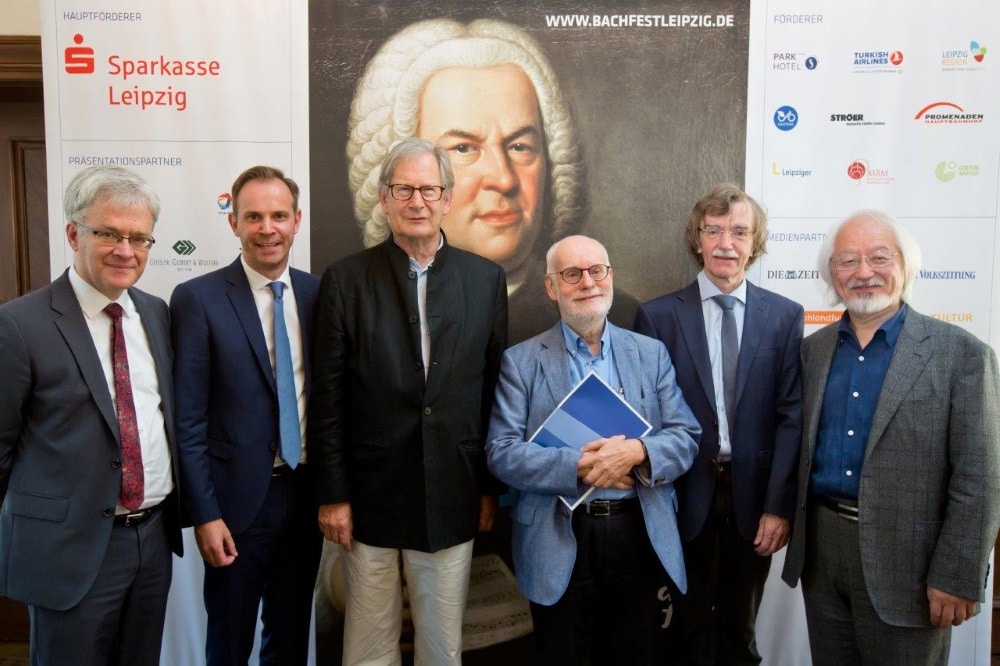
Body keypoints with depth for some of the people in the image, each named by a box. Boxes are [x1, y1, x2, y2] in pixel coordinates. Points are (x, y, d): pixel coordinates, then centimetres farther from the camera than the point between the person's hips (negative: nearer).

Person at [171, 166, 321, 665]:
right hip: (239, 497, -3)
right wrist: (204, 513, -12)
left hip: (307, 491, 4)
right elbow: (188, 420, -10)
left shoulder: (317, 292, 3)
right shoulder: (197, 299, -9)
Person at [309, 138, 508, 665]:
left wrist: (491, 487, 6)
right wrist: (333, 495, -4)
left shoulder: (485, 279, 2)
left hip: (453, 498, 2)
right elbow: (327, 398, -3)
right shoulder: (346, 280, -3)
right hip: (371, 497, -1)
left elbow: (496, 389, 5)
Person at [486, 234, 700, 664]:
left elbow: (686, 436, 1)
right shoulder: (521, 361, -2)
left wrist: (638, 452, -19)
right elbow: (501, 452, -9)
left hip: (639, 535, 2)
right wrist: (578, 466, -20)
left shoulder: (651, 353, 5)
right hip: (559, 542, -2)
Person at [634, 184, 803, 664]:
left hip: (754, 499, 1)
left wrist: (779, 505, -7)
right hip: (685, 497, -1)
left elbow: (791, 416, -2)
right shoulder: (658, 316, -3)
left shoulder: (784, 315, 1)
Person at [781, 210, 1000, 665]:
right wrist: (791, 526, 6)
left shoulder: (961, 353, -8)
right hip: (820, 548, 4)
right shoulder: (812, 350, 6)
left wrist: (956, 577, -12)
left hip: (906, 560, -4)